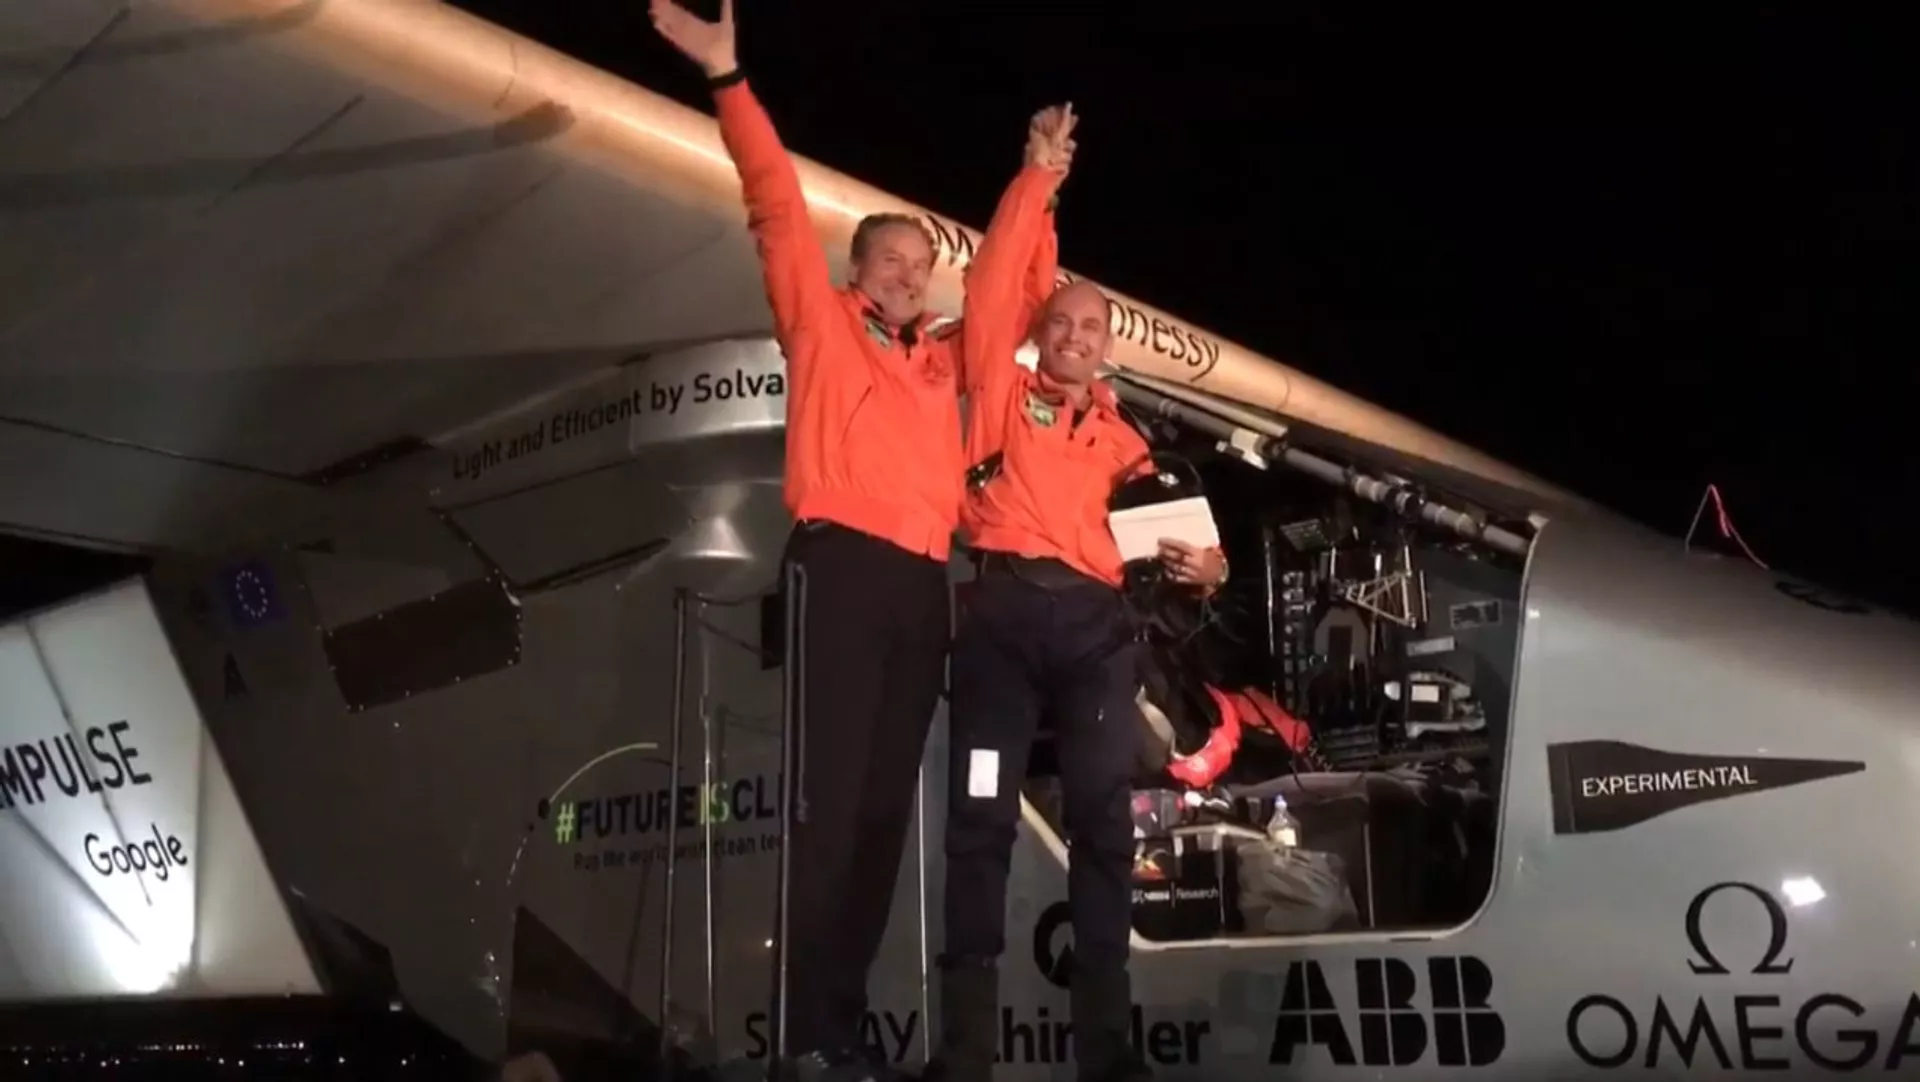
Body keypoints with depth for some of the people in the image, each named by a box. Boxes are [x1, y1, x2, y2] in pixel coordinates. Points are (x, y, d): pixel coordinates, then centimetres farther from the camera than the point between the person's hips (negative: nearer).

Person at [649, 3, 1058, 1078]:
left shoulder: (943, 359, 24)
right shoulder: (821, 321, 12)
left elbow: (1021, 297, 35)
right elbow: (780, 206, 4)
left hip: (923, 586, 6)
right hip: (845, 570, -6)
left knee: (887, 802, 4)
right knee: (831, 794, -11)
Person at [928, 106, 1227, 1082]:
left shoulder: (1121, 439, 23)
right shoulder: (1000, 390, 16)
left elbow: (1157, 524, 19)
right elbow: (993, 283, 7)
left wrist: (1200, 562, -3)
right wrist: (1039, 177, 8)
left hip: (1097, 621, 3)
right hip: (1006, 609, -2)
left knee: (1104, 820, -1)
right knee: (983, 817, -6)